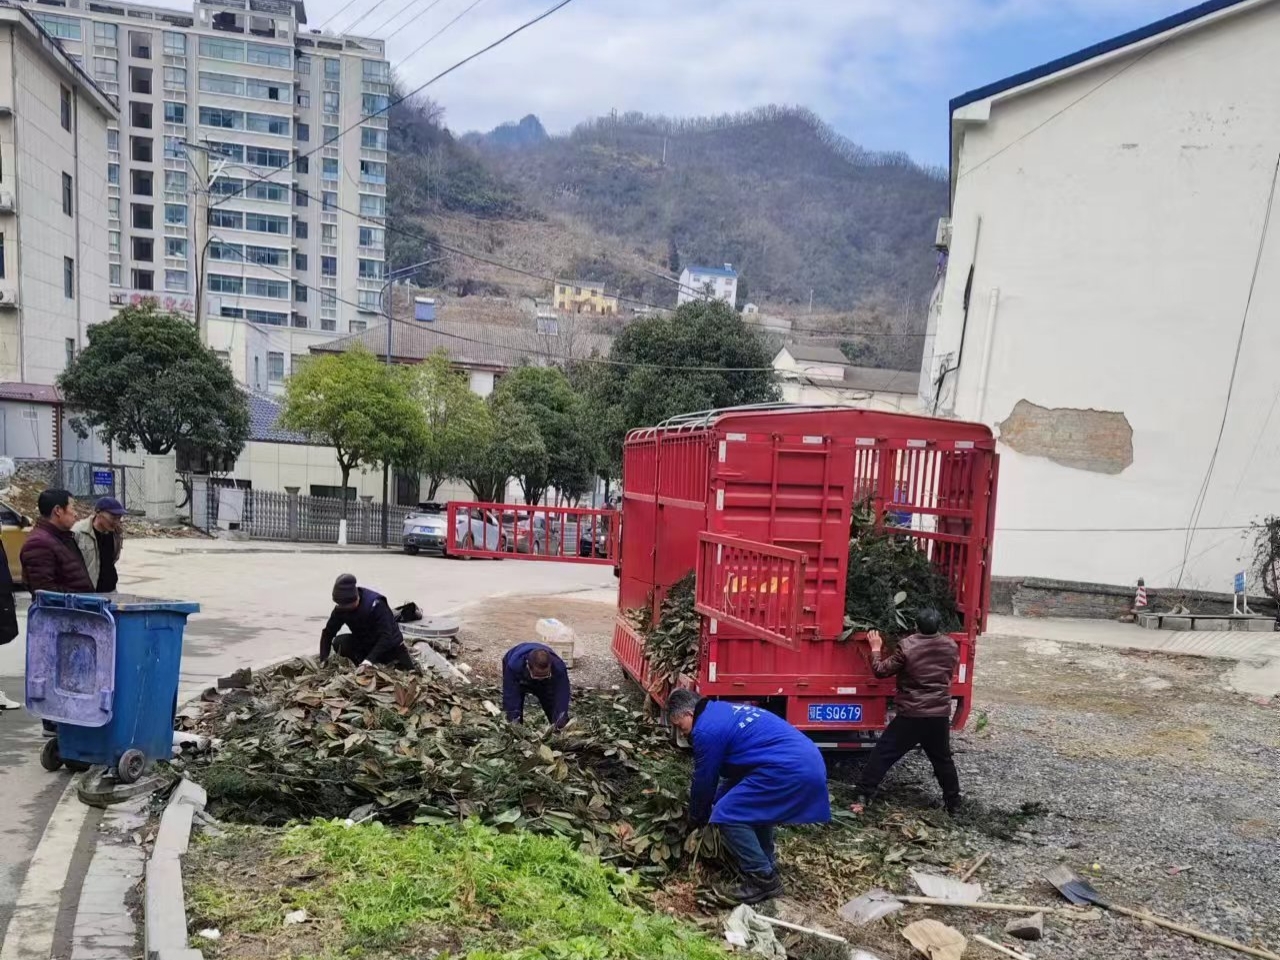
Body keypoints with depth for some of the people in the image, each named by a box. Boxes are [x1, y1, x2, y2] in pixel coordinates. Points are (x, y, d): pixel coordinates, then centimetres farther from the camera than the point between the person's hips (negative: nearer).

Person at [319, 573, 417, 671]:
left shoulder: (376, 604, -31)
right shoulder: (340, 608, -15)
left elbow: (386, 637, -35)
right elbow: (328, 632, -12)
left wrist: (369, 660, -44)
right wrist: (323, 660, -24)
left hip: (391, 644, -4)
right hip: (365, 644, 4)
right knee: (338, 643, -23)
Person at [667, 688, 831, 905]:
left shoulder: (706, 729, -4)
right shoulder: (724, 712, 24)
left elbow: (704, 781, 6)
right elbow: (737, 767, 34)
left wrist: (697, 819, 24)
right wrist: (716, 802, 40)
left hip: (788, 769, -10)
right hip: (809, 763, 10)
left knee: (728, 815, -2)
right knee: (755, 806, 29)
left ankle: (763, 881, 4)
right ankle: (766, 868, 32)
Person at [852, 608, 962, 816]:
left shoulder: (907, 647, -13)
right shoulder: (951, 646, 1)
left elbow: (881, 670, -6)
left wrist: (875, 649, 8)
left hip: (911, 715, -4)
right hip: (940, 715, 4)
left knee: (882, 755, 2)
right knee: (943, 760, 22)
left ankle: (864, 798, 1)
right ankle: (954, 804, 29)